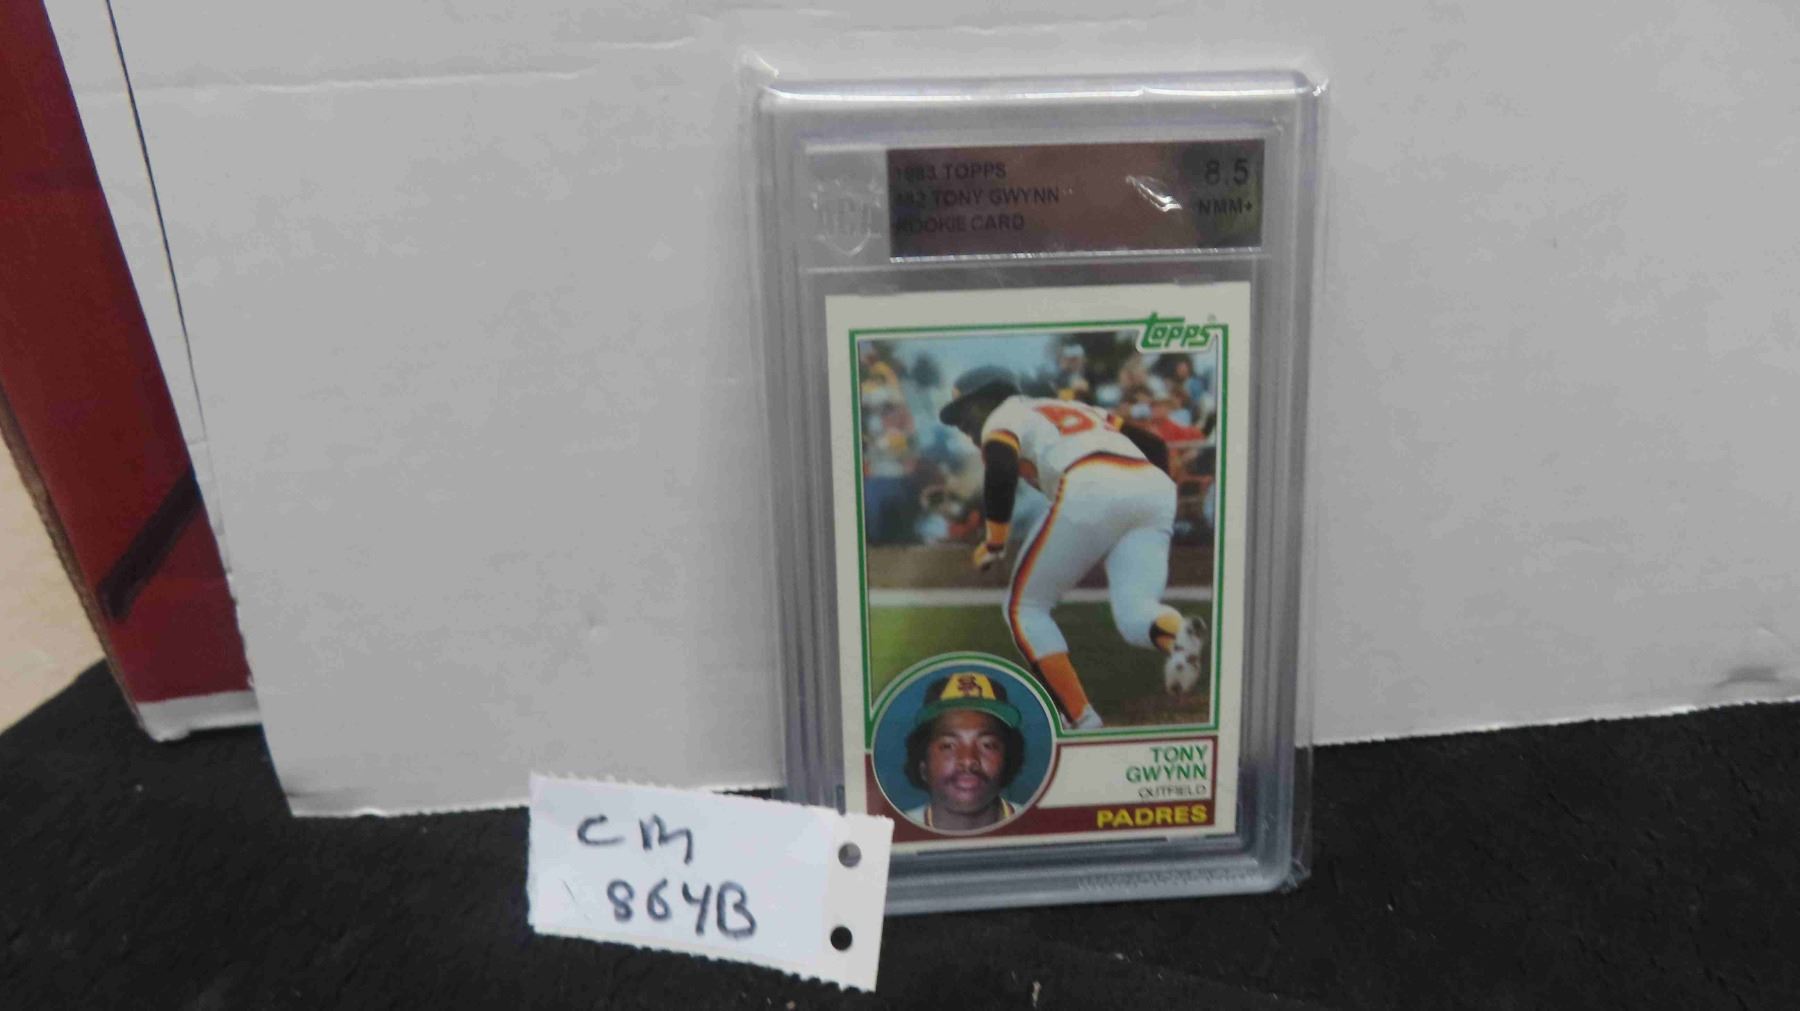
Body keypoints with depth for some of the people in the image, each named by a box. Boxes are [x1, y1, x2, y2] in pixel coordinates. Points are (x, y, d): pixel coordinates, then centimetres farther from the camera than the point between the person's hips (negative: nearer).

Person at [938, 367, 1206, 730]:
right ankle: (1177, 633, -32)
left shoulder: (1002, 419, 20)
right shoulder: (1077, 409, 39)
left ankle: (1084, 722, 0)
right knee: (1135, 617, 4)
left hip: (1090, 489, -6)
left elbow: (1001, 473, -4)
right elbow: (1155, 446, 31)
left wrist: (994, 543, 7)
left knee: (1025, 608, 10)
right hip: (1157, 488, 6)